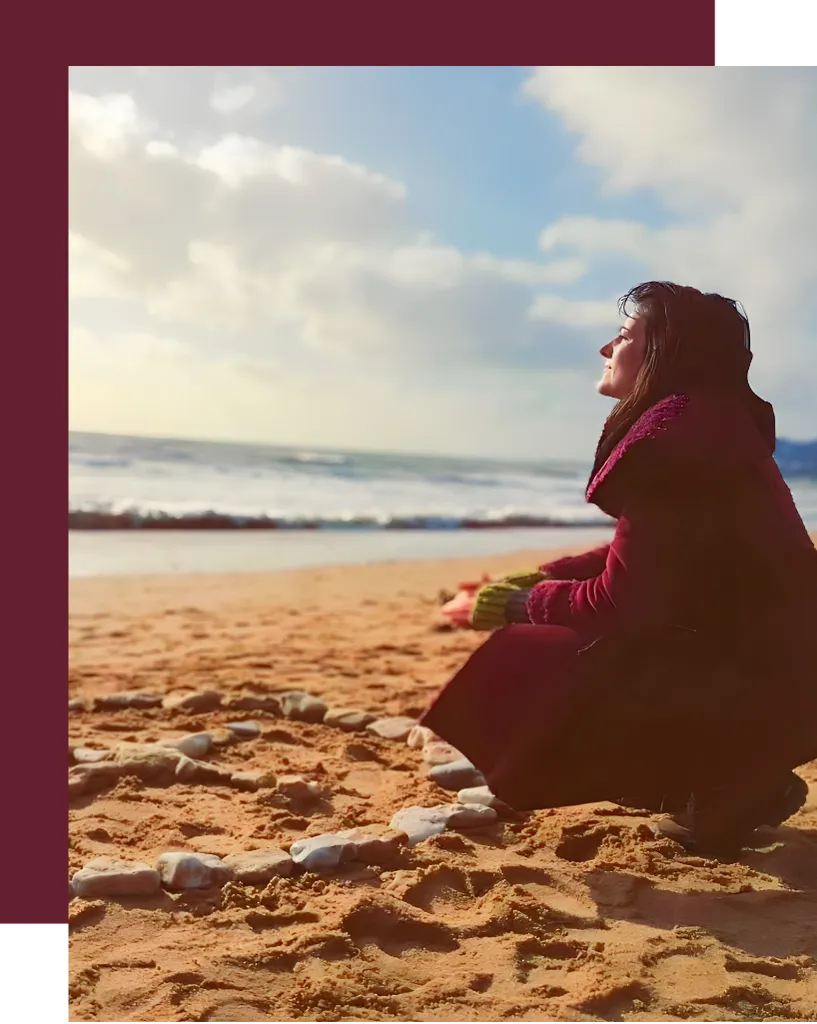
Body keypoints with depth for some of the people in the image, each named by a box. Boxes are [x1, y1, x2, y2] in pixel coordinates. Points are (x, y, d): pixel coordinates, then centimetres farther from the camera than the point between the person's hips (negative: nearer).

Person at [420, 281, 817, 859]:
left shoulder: (674, 438, -21)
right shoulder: (707, 426, 10)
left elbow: (623, 601, -20)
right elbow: (637, 561, 17)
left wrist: (525, 605, -4)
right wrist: (545, 577, 9)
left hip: (761, 688, -10)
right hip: (752, 661, 10)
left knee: (524, 673, -12)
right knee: (552, 652, 18)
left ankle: (725, 792, -1)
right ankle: (741, 782, 17)